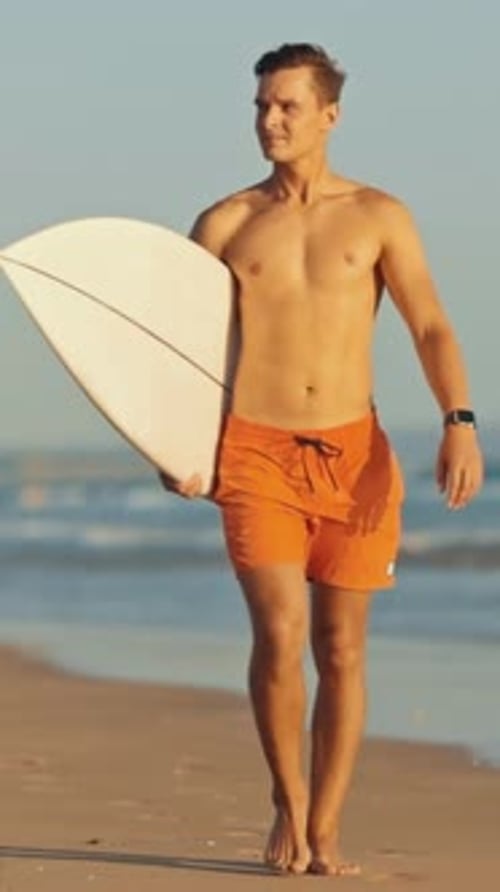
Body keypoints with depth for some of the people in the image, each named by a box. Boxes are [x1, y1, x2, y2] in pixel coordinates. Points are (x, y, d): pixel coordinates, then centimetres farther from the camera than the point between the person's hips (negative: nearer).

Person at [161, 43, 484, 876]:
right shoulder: (225, 224, 6)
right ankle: (288, 801, 8)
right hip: (256, 452, -1)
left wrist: (460, 423, -17)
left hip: (355, 454, 1)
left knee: (341, 648, 2)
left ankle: (325, 829, 13)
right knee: (280, 633, -15)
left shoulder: (379, 217, 5)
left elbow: (430, 327, -2)